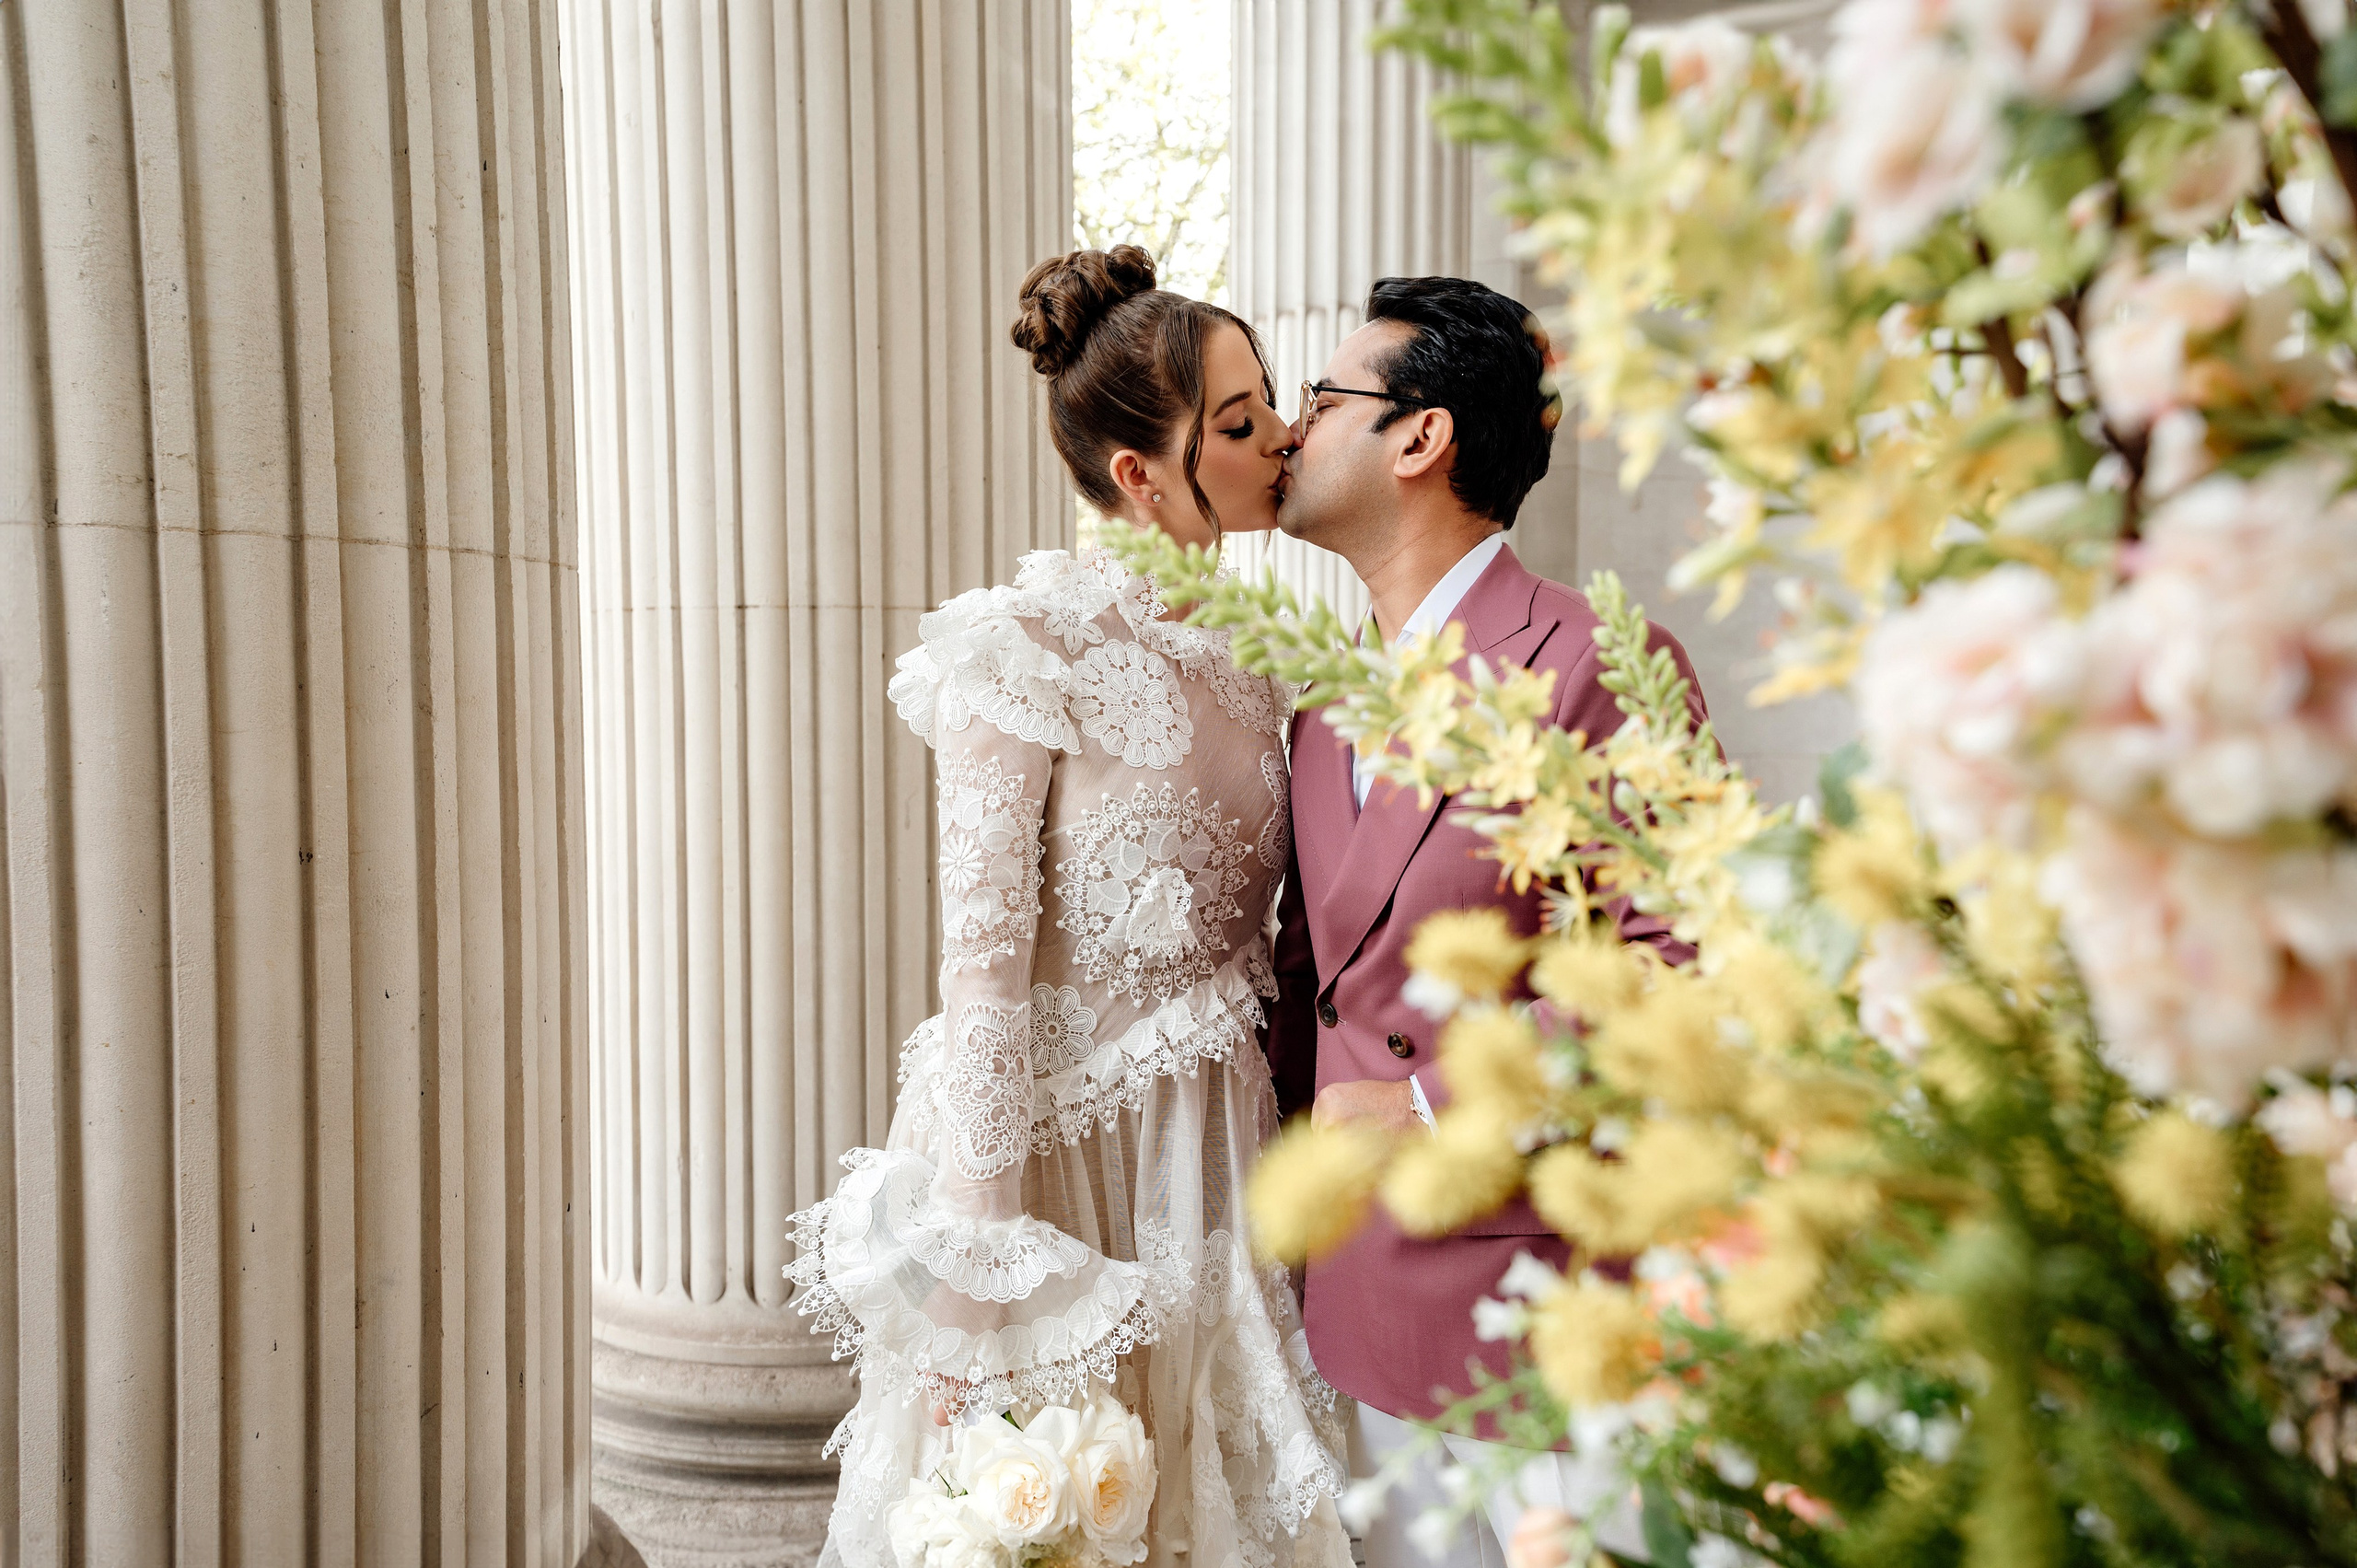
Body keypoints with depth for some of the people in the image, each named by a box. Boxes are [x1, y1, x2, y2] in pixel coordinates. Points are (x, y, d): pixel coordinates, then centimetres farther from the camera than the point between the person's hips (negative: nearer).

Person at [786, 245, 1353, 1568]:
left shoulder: (1247, 651, 5)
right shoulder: (1027, 650, -15)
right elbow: (983, 970, -17)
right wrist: (969, 1303, -17)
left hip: (1215, 1151, 6)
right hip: (1060, 1143, -6)